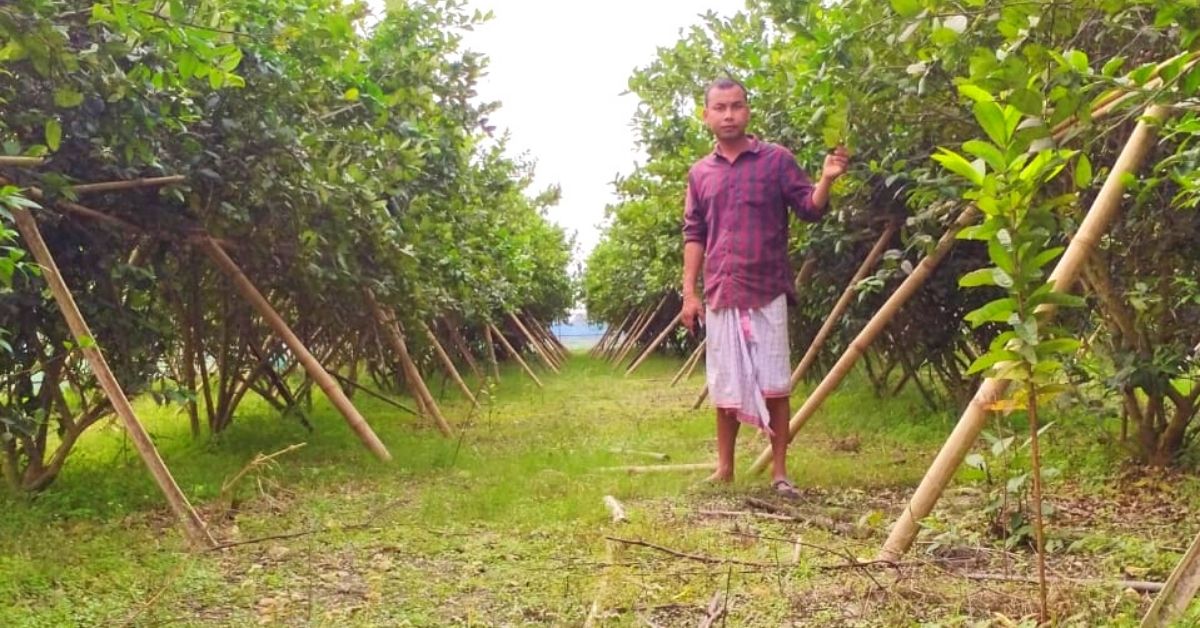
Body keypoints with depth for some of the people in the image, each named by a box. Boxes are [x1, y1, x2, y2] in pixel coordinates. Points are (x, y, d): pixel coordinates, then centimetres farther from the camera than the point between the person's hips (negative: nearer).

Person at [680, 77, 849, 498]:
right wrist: (689, 293, 5)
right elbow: (694, 236, 12)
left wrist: (826, 179, -23)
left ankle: (779, 472, 9)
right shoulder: (699, 173, 11)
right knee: (725, 384, 11)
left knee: (773, 385, 1)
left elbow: (809, 209, -2)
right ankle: (724, 467, 23)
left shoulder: (776, 159, 2)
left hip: (767, 291, -3)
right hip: (719, 294, 3)